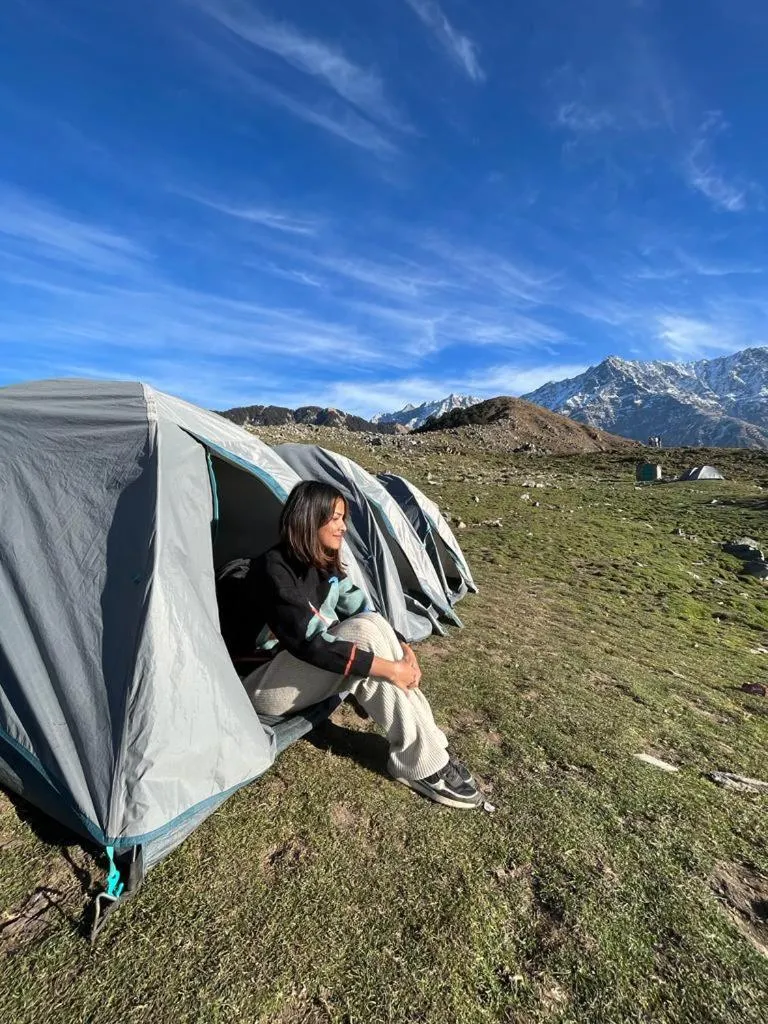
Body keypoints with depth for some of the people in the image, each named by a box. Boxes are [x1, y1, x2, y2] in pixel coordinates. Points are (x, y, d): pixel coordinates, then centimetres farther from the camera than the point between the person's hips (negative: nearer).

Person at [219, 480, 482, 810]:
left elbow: (362, 609, 2)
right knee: (362, 633, -29)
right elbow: (308, 643, -33)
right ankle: (420, 763, -21)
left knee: (371, 623, -19)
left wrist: (403, 648, -15)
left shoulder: (325, 564, 0)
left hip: (299, 667, 7)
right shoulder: (274, 569, -25)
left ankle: (428, 745, -15)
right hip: (262, 684, -7)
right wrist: (387, 667, -32)